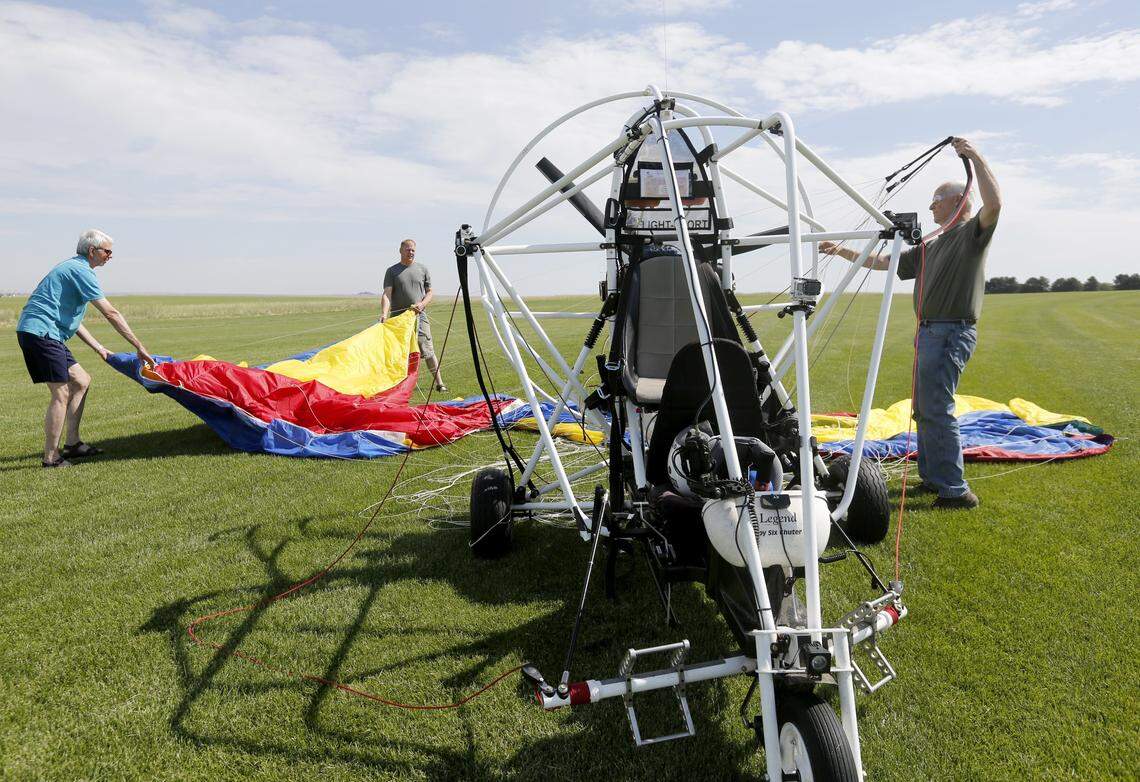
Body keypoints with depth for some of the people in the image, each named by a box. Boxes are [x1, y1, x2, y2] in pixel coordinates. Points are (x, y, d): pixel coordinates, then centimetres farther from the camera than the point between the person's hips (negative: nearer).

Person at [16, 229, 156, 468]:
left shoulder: (72, 267, 22)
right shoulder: (81, 270, -10)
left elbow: (70, 318, 25)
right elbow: (111, 313, -14)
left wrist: (99, 348, 22)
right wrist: (139, 347, -13)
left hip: (37, 333, 10)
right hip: (41, 332, -10)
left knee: (81, 381, 14)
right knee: (61, 394, -9)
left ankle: (72, 444, 18)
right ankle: (51, 457, -3)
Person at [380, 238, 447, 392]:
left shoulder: (422, 269, 11)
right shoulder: (392, 271, 5)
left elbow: (430, 292, 13)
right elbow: (387, 294, -5)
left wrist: (422, 304, -8)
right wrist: (384, 313, -21)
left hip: (419, 316, 0)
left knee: (428, 351, -2)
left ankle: (439, 383, 4)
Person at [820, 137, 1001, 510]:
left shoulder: (972, 233, -2)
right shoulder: (931, 248, 23)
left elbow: (994, 203, -23)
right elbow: (884, 262, 26)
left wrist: (975, 156, -20)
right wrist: (843, 252, 23)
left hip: (952, 333, -10)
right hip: (929, 331, 10)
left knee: (936, 407, -15)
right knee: (924, 407, 13)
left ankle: (955, 490, -12)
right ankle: (933, 478, 23)